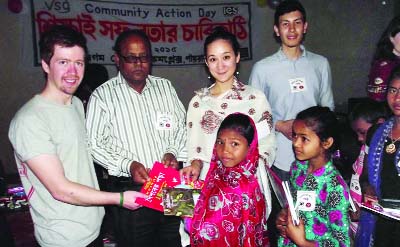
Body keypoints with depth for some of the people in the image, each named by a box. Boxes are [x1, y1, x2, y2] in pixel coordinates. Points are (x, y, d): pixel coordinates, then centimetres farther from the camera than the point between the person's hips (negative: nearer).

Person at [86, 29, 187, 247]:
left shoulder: (165, 86, 9)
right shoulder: (103, 95, -4)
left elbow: (182, 126, 12)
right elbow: (95, 143, -7)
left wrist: (173, 152, -4)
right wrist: (128, 165, -18)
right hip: (130, 188, -3)